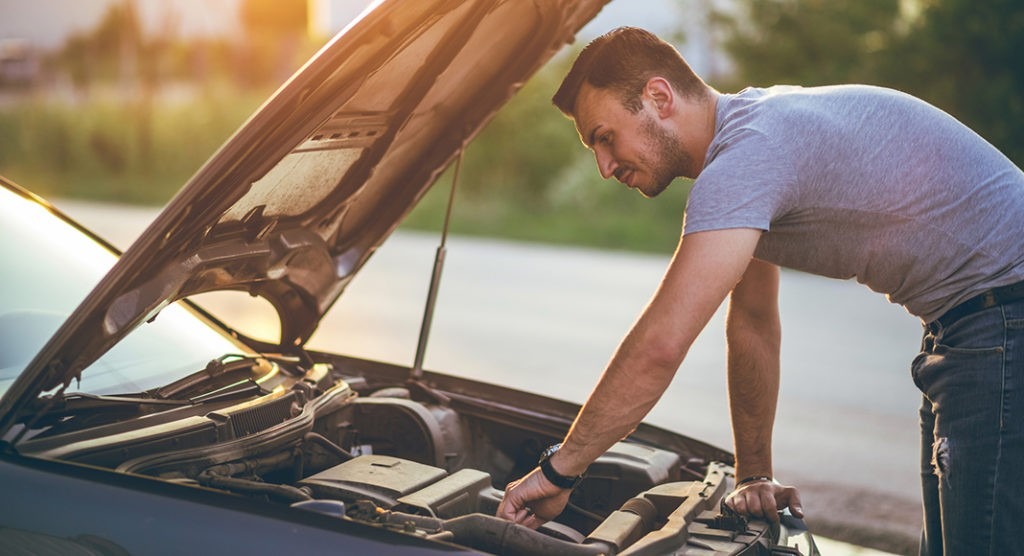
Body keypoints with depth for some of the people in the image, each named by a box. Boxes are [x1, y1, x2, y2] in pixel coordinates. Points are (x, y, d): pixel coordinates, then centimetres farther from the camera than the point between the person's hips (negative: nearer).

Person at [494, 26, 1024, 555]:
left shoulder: (750, 152, -22)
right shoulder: (749, 127, 11)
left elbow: (659, 348, -28)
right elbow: (752, 326, 15)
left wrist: (557, 470, -18)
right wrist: (753, 475, 14)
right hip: (961, 331, 10)